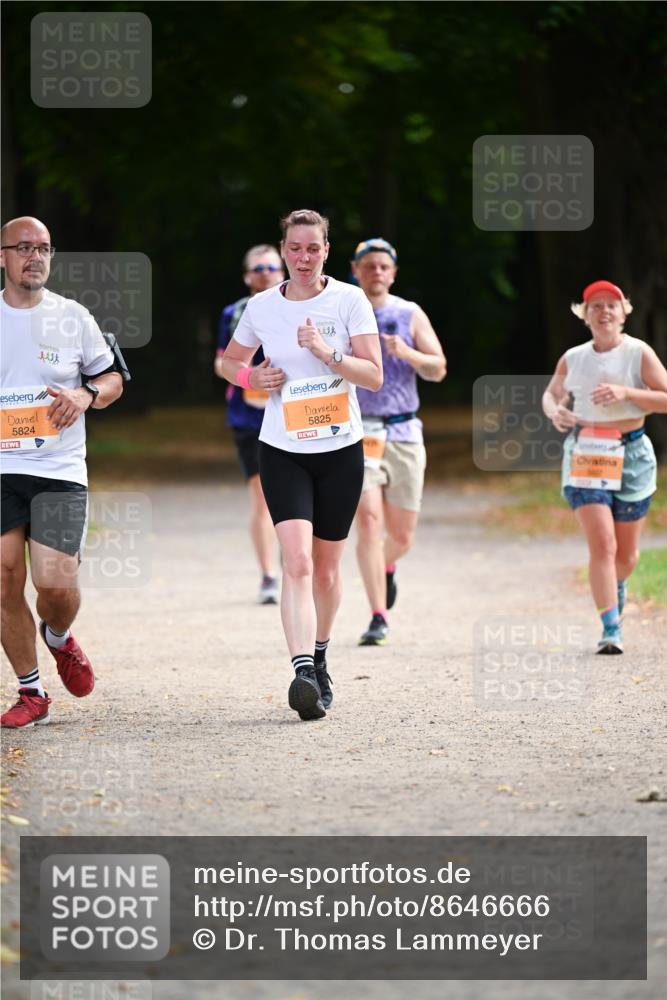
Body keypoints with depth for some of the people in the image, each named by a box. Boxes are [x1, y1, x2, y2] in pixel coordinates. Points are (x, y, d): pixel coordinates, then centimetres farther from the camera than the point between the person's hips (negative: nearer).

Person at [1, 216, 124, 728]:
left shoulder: (73, 317, 5)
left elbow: (112, 379, 13)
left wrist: (87, 394, -8)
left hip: (60, 472, -1)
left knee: (55, 583, -13)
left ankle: (58, 638, 23)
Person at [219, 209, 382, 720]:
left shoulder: (350, 300, -4)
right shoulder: (261, 307, 1)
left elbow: (374, 375, -10)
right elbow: (230, 361, 18)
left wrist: (326, 351, -25)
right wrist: (252, 377, -4)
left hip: (341, 451, 0)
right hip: (283, 451, 0)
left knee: (326, 569, 10)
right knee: (297, 562, -18)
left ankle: (319, 658, 33)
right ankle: (302, 670, -29)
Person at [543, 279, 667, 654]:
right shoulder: (573, 359, 4)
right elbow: (552, 394, 21)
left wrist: (626, 392, -22)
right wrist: (555, 411, -3)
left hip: (631, 453, 0)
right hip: (586, 454, 0)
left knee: (627, 553, 12)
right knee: (602, 544, -15)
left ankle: (615, 589, 47)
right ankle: (612, 630, -14)